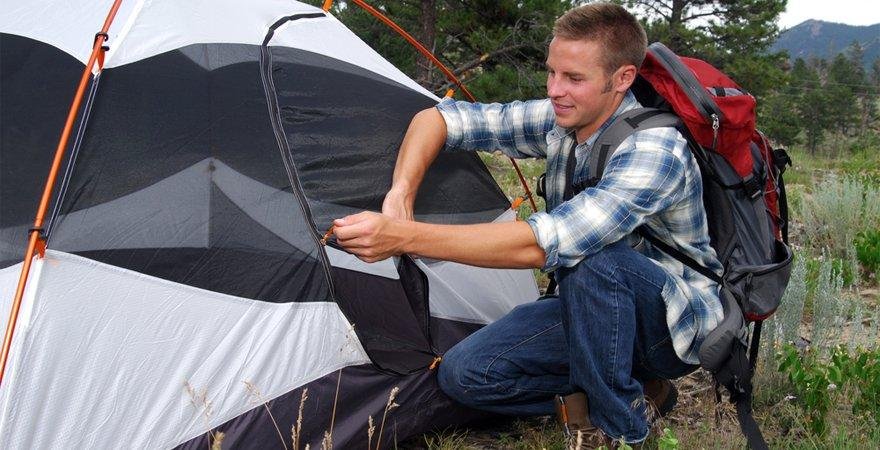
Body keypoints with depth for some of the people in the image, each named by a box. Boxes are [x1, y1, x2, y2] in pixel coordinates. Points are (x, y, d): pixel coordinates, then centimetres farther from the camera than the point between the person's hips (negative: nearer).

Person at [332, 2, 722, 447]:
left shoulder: (655, 150, -30)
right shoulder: (558, 121, -6)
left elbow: (542, 244, -40)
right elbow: (438, 118, -1)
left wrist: (403, 237, -42)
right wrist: (401, 195, -20)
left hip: (678, 326, -6)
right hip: (594, 309, 7)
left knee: (589, 255, -39)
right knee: (463, 374, -10)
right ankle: (627, 384, 4)